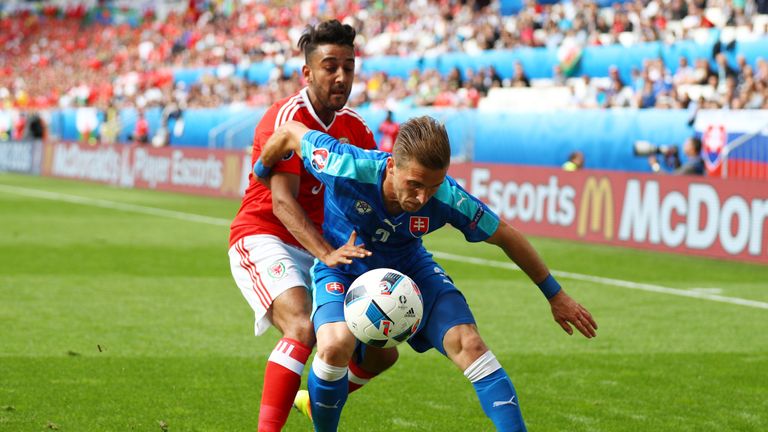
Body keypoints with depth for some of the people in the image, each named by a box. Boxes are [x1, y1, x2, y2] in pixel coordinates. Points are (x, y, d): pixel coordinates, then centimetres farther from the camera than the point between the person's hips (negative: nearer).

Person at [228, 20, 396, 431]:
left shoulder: (355, 128, 6)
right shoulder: (287, 118, -16)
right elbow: (282, 201, -25)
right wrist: (326, 253, -37)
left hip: (317, 249, 7)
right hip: (262, 239, -7)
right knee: (304, 328, -34)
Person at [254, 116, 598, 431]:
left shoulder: (448, 198, -28)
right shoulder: (348, 169, -35)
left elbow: (506, 236, -11)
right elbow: (290, 133, -17)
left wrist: (555, 295, -2)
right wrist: (259, 173, 3)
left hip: (409, 267, 2)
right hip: (341, 267, -2)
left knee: (468, 343, -18)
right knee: (335, 345, -30)